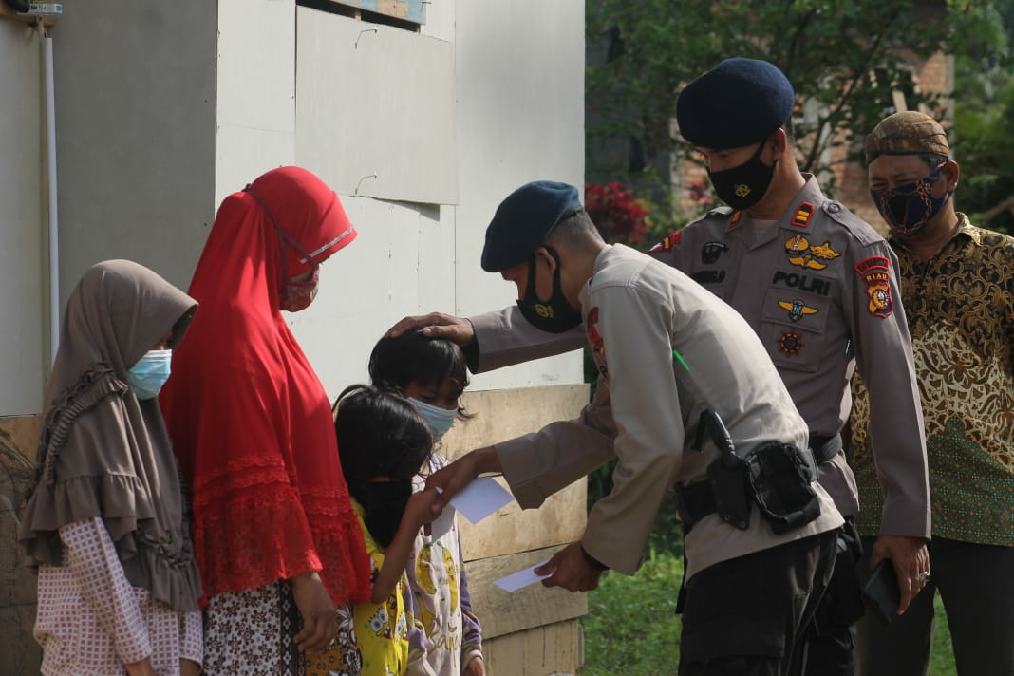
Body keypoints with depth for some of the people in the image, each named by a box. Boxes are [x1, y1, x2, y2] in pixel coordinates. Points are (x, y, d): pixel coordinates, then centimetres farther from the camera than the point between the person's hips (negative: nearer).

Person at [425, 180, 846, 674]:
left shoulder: (618, 291, -8)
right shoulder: (644, 279, 24)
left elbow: (654, 448, -15)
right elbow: (600, 430, 35)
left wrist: (596, 552, -2)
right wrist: (482, 462, 32)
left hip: (752, 536, -11)